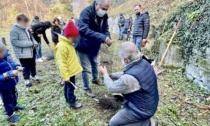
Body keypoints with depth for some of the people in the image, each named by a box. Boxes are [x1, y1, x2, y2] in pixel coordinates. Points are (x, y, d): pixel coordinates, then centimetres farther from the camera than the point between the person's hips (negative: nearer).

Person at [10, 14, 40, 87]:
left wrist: (35, 43, -3)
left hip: (31, 51, 7)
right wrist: (30, 43, -25)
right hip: (23, 53, -7)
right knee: (26, 67, 5)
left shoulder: (26, 28, 7)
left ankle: (34, 75, 40)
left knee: (33, 65, 20)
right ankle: (27, 79, 24)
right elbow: (14, 41, -22)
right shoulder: (14, 30, -15)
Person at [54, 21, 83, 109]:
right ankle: (72, 102, 19)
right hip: (69, 72, -10)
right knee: (70, 86, 4)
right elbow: (62, 63, -27)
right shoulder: (62, 46, -27)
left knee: (68, 85, 22)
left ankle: (68, 98, 39)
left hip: (71, 70, 10)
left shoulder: (68, 44, 6)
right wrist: (65, 76, -25)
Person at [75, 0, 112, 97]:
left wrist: (108, 38, -28)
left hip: (94, 46, 7)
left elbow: (105, 29, -3)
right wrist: (102, 37, -47)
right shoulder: (86, 12, -29)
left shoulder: (104, 16, -8)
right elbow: (83, 29, -41)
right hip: (83, 46, -6)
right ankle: (86, 88, 22)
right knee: (86, 68, 2)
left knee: (95, 64, 24)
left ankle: (95, 79, 50)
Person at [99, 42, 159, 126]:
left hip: (142, 110, -8)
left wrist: (105, 74, -1)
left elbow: (112, 88, -16)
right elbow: (124, 74, 7)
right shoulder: (143, 63, -11)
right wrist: (110, 75, 9)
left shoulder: (130, 78, -37)